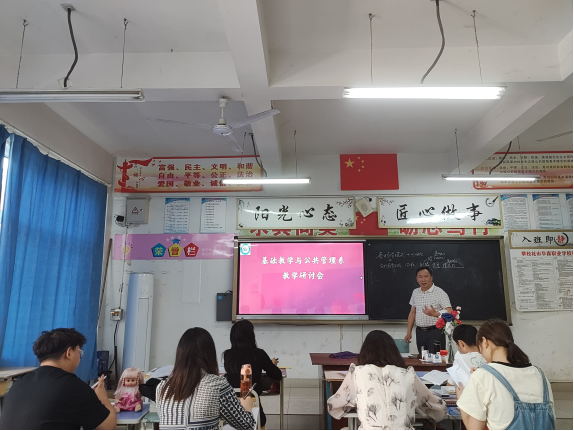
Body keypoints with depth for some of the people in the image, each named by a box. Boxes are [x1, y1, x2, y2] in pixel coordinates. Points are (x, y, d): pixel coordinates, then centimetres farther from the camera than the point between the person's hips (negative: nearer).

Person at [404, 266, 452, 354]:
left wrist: (434, 314, -28)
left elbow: (449, 312, -13)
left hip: (435, 331, -5)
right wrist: (409, 332, 12)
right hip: (420, 332, 5)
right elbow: (412, 313, 15)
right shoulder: (415, 292, 10)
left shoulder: (440, 293, -7)